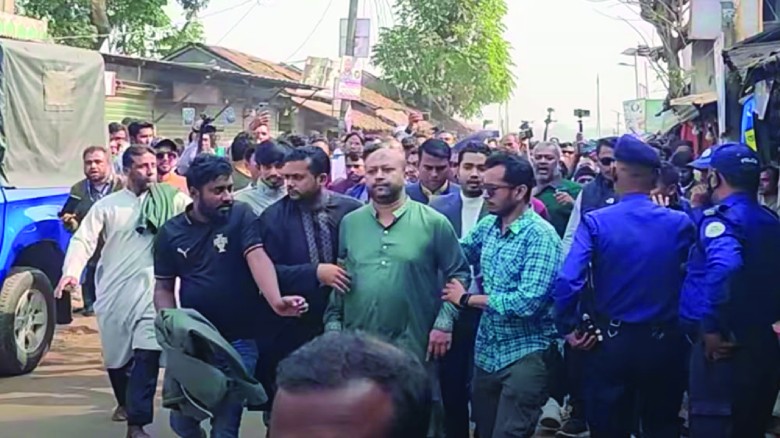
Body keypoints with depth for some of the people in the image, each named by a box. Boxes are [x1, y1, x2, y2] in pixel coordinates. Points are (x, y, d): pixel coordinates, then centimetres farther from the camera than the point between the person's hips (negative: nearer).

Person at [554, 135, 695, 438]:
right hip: (666, 344, 2)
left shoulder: (595, 222, -12)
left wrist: (568, 328, -7)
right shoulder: (680, 224, -6)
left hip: (610, 343, -1)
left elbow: (567, 281, -20)